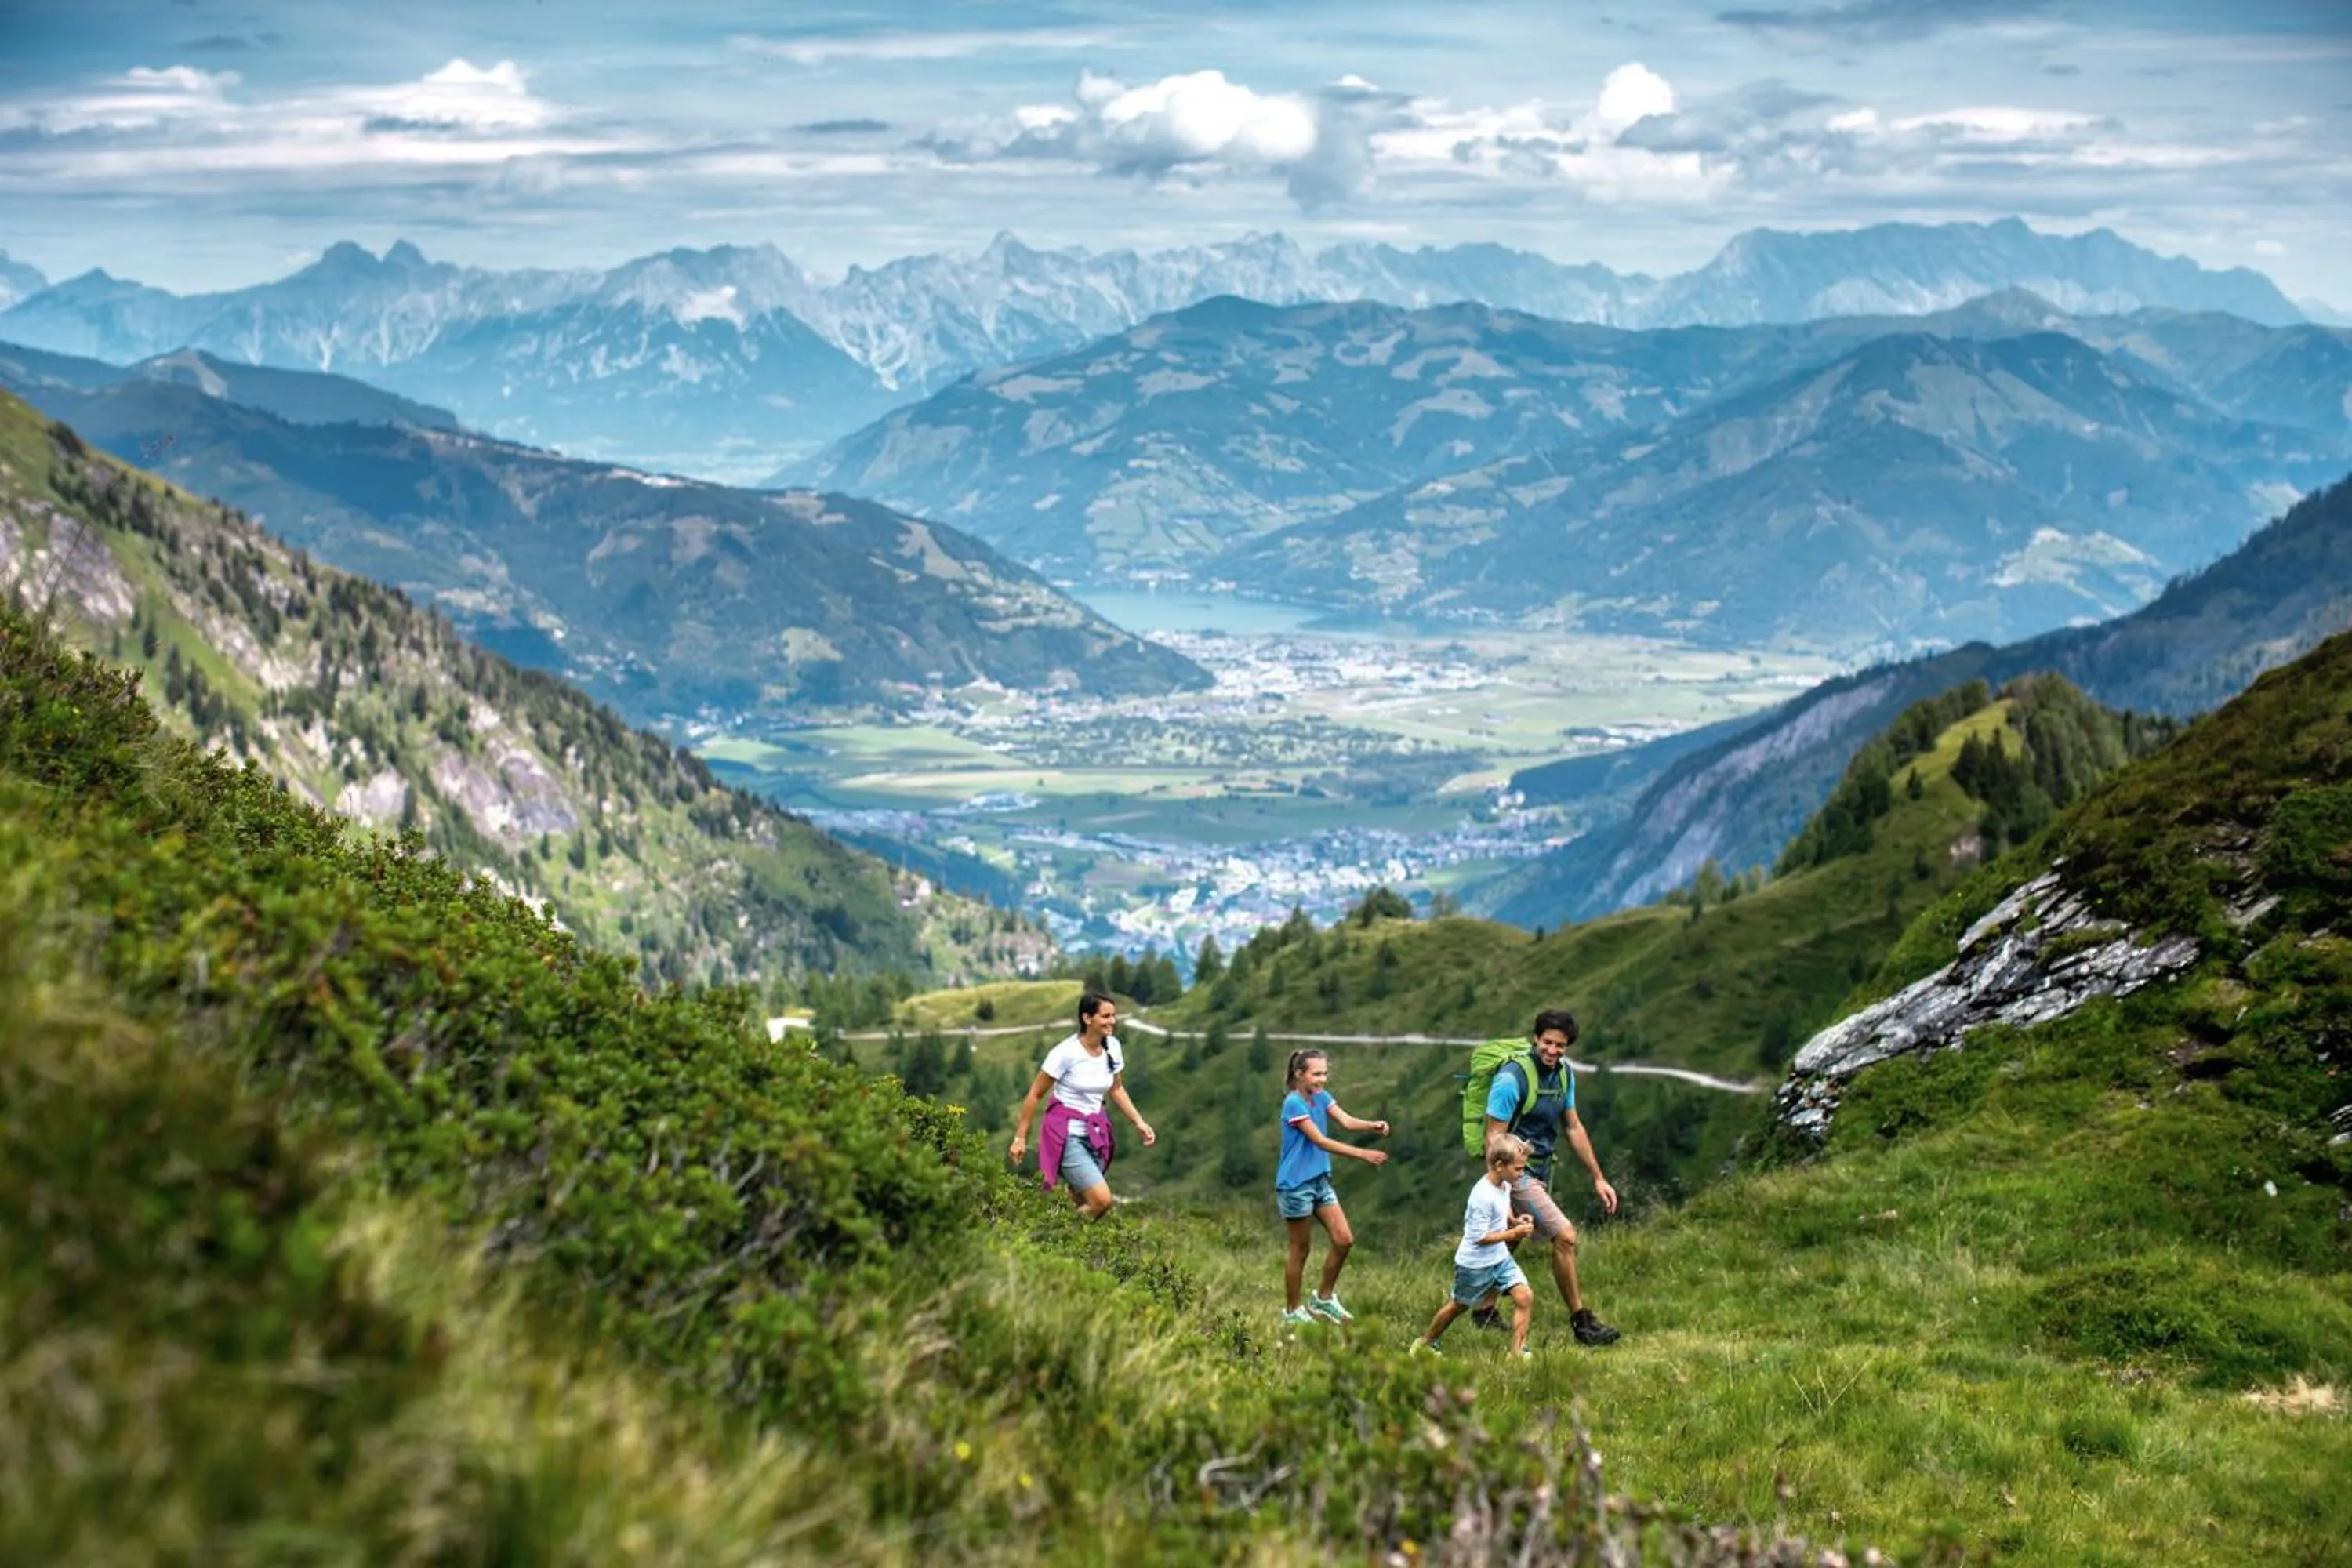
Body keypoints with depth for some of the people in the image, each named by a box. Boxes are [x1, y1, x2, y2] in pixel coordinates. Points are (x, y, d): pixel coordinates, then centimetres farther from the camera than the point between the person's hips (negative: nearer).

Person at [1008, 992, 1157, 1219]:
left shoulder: (1113, 1047, 1)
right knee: (1101, 1200, -18)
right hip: (1066, 1134, -7)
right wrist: (1020, 1138, -5)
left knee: (1081, 1205, 7)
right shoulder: (1066, 1053, -17)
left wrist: (1139, 1122, 7)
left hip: (1095, 1134, 7)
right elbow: (1035, 1095, -8)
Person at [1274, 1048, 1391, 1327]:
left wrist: (1373, 1126, -30)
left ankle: (1324, 1298, 21)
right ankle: (1292, 1312, 18)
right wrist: (1363, 1154, -29)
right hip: (1296, 1185, -7)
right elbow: (1320, 1141, -24)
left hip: (1320, 1181, 8)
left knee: (1344, 1240, 3)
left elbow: (1346, 1121, -9)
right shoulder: (1294, 1103, -18)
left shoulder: (1321, 1097, 5)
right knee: (1301, 1249, 3)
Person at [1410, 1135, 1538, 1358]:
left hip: (1500, 1258, 7)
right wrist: (1514, 1233, -25)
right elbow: (1480, 1237, -26)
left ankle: (1518, 1351, -4)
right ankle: (1425, 1343, 35)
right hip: (1475, 1264, -7)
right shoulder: (1483, 1196, -29)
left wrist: (1515, 1220, -2)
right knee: (1458, 1306, 13)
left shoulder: (1505, 1185, -2)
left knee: (1524, 1297, -10)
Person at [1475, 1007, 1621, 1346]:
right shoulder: (1512, 1078, -21)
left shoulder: (1564, 1073, 3)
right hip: (1516, 1171, -8)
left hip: (1542, 1169, 8)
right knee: (1565, 1236, -13)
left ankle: (1485, 1310, 30)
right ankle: (1581, 1323, -4)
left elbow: (1573, 1128, 14)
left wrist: (1598, 1178, 14)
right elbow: (1494, 1139, -20)